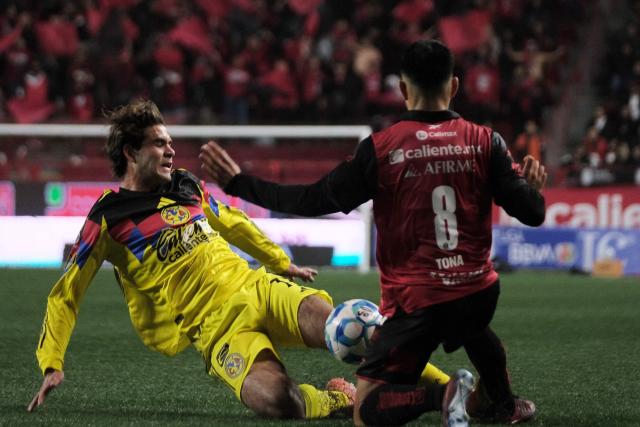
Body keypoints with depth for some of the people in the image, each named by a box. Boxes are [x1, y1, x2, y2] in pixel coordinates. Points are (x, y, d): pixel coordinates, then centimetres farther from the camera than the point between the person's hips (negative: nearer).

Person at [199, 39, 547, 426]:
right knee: (473, 327, 43)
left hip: (416, 300, -5)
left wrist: (238, 184, 5)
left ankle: (445, 395, -24)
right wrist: (534, 186, 22)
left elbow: (315, 200, -6)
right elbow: (532, 213, -3)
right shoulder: (486, 142, -3)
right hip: (479, 289, 5)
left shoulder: (380, 148, -10)